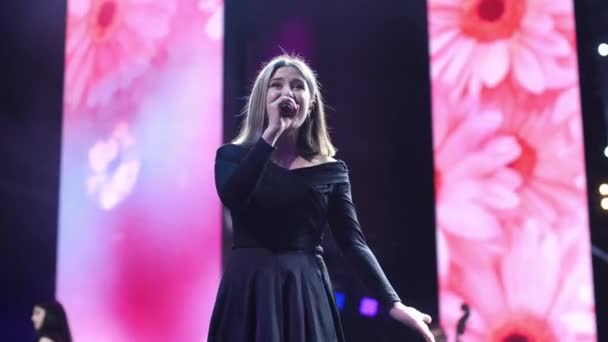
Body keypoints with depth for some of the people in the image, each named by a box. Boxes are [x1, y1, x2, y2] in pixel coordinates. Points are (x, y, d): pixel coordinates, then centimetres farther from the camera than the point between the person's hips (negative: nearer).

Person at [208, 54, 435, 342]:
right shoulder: (233, 156, 3)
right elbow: (231, 198, -19)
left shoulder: (331, 169, 6)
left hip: (307, 293, 1)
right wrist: (271, 133, -16)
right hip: (249, 291, -1)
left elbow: (353, 241, -2)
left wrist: (392, 303, -13)